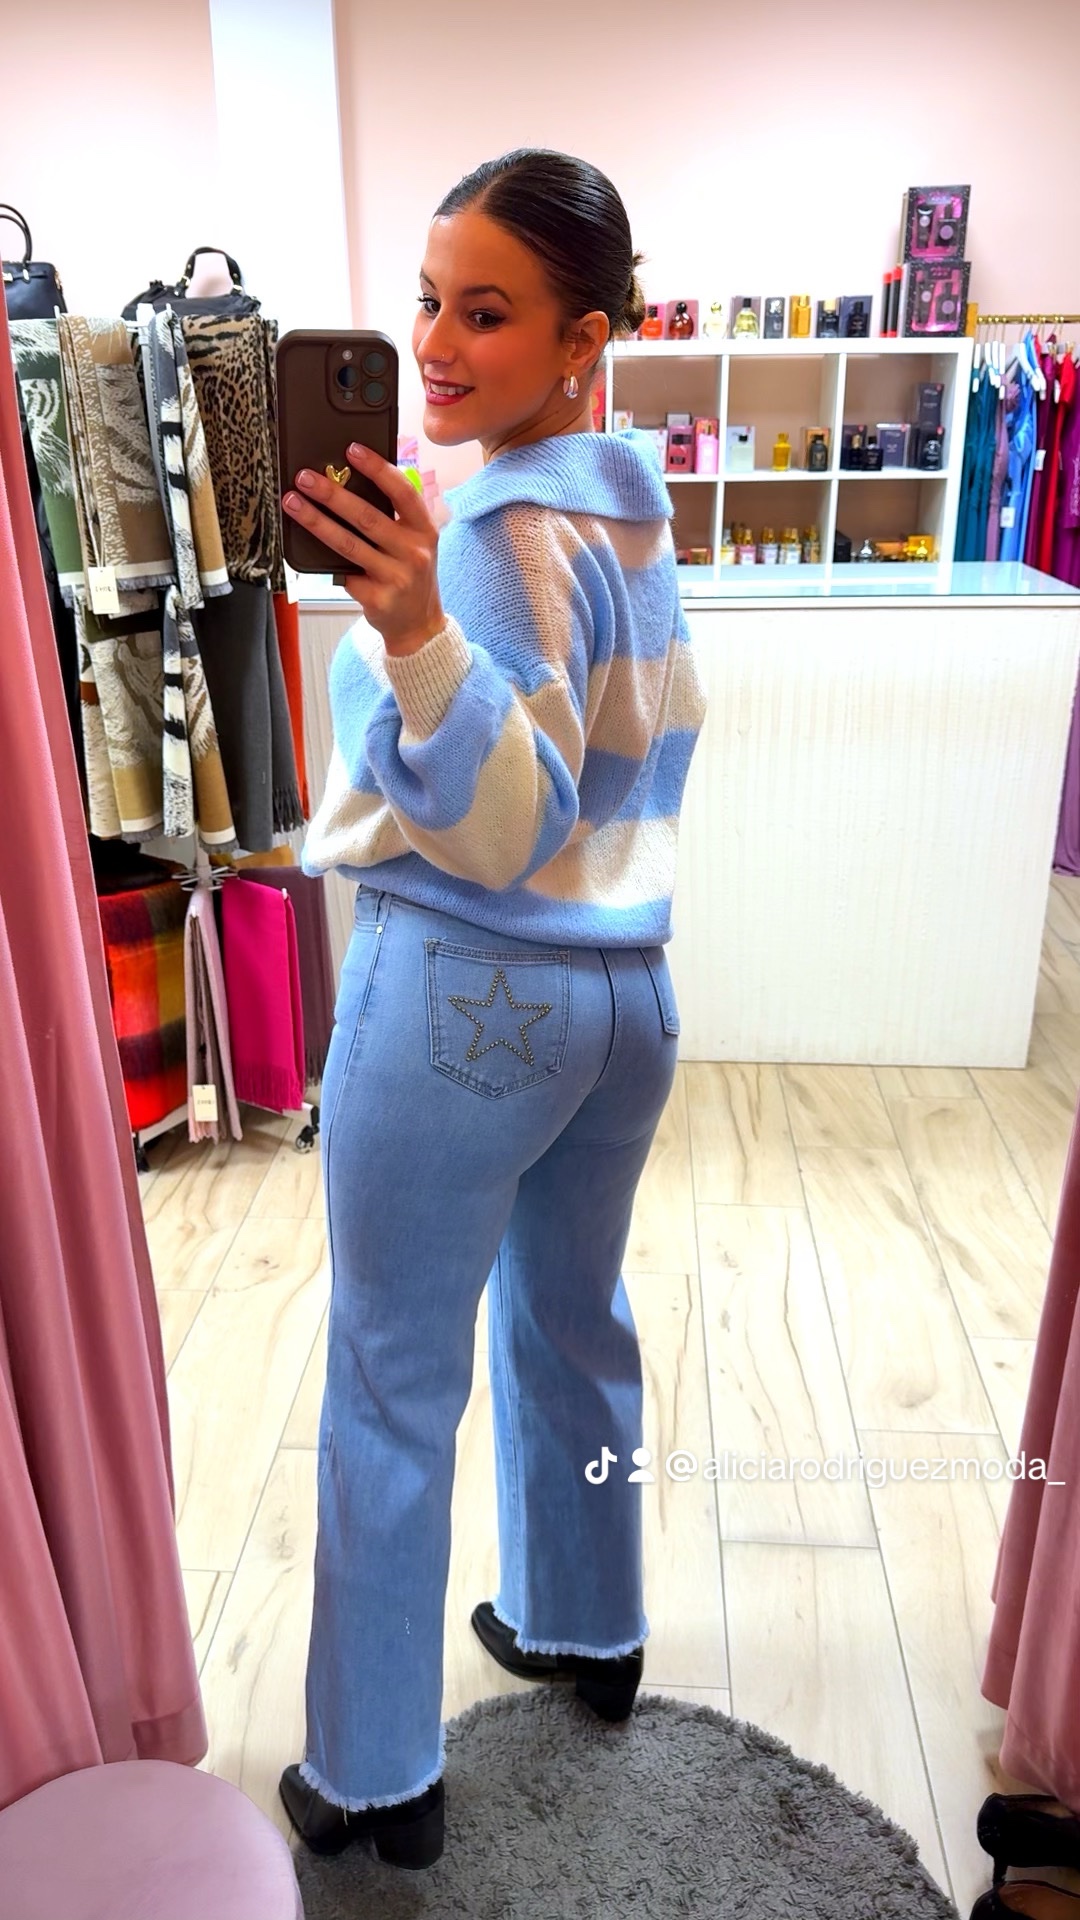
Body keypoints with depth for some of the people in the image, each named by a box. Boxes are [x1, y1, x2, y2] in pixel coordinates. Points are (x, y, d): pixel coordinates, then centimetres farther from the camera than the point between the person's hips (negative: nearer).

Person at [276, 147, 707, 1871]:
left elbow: (509, 828, -23)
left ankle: (374, 1778, 24)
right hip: (625, 985, 9)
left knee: (391, 1390, 6)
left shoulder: (509, 535, -17)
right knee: (575, 1325, 23)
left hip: (467, 994, -9)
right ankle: (586, 1631, 44)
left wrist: (418, 633, -37)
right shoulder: (635, 506, 10)